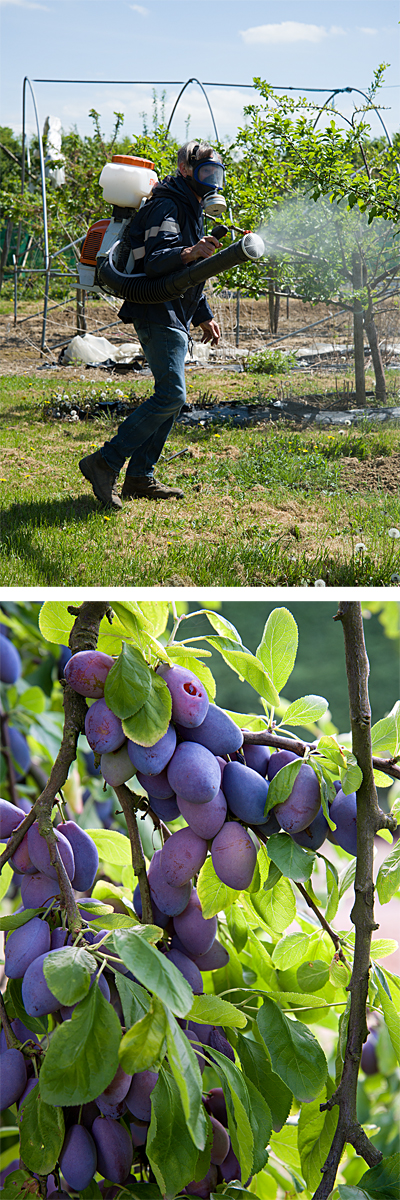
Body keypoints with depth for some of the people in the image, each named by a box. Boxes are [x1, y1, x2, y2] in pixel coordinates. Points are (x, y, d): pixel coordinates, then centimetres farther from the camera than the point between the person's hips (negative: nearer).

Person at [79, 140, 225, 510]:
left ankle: (139, 477, 13)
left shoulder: (192, 209, 21)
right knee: (171, 395, -17)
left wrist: (204, 316, 29)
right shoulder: (167, 207, -12)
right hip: (159, 315, -11)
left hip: (174, 316, 11)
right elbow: (154, 262, -27)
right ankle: (105, 462, -15)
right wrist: (189, 253, -43)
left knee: (170, 396, 9)